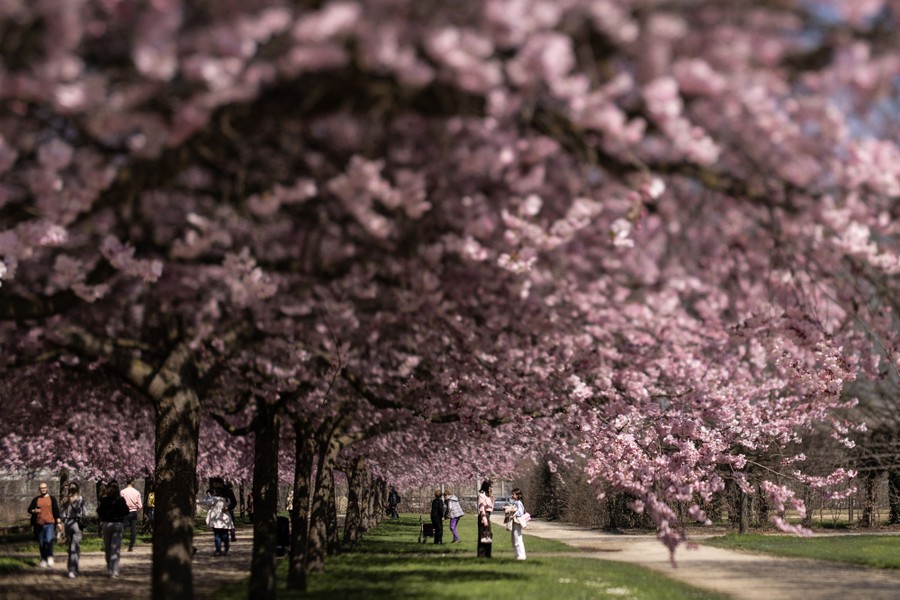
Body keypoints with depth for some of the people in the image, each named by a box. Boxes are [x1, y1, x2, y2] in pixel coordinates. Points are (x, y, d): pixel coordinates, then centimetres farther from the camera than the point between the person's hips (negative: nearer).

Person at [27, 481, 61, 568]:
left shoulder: (52, 499, 6)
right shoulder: (36, 499, 10)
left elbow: (56, 511, 6)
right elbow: (29, 509, 12)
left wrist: (58, 522, 0)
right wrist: (34, 511, -11)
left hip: (50, 523, -3)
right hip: (39, 524, 3)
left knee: (49, 540, -22)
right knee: (41, 544, 7)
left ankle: (50, 557, -13)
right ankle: (43, 559, 18)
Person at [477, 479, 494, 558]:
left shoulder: (487, 495, 18)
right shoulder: (481, 495, -11)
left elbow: (491, 507, 22)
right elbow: (481, 508, -18)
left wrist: (491, 497, 14)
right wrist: (484, 518, -24)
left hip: (487, 515, 10)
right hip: (483, 516, -10)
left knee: (488, 536, 13)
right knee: (483, 535, -9)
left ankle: (487, 554, 19)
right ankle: (481, 555, -7)